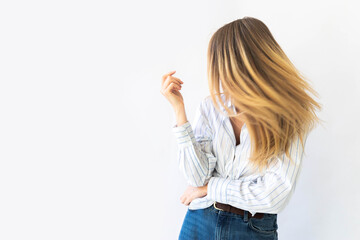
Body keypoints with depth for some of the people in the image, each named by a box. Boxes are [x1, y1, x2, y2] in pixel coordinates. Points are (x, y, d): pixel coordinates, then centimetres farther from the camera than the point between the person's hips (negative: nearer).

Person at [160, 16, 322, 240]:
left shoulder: (290, 116, -13)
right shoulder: (211, 107, -6)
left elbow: (276, 195, -20)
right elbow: (197, 177, -13)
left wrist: (209, 188, -12)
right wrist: (179, 110, -18)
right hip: (200, 221, 2)